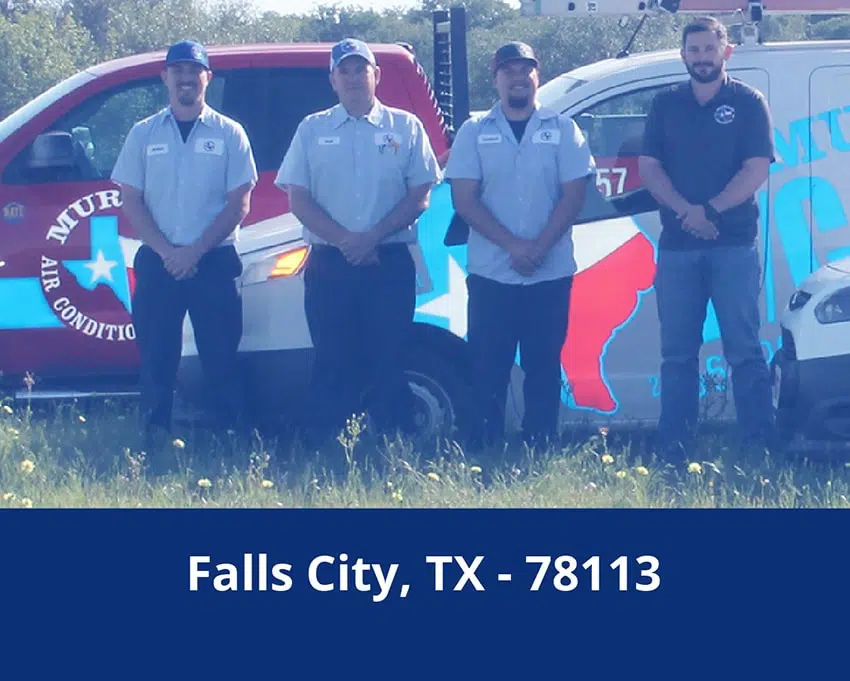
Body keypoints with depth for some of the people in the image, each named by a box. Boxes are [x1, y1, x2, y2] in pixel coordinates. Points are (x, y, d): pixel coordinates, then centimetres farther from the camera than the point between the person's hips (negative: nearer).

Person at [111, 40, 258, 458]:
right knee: (156, 358, 1)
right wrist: (166, 251, -9)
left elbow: (239, 204, -1)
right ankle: (155, 445, 6)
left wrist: (195, 250, -11)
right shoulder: (144, 134, 8)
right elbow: (131, 202, 4)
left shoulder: (229, 134, 3)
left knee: (221, 358, -2)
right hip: (157, 262, 1)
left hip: (214, 261, -1)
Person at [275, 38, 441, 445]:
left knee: (388, 362, -1)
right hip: (329, 265, 1)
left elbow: (419, 197, 1)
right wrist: (344, 240, -10)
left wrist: (373, 237, -12)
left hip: (389, 263, -1)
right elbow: (298, 199, 4)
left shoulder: (405, 128, 8)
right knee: (332, 364, 0)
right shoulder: (312, 130, 10)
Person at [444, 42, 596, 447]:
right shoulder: (475, 132, 5)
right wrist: (513, 245, -13)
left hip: (550, 273, 0)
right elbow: (464, 200, -2)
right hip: (490, 273, 0)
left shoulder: (561, 129, 5)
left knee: (543, 367, 3)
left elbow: (573, 195, -1)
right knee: (487, 369, 0)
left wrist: (540, 246, -14)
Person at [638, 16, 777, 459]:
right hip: (677, 245, 3)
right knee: (677, 351, 5)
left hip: (734, 244, -3)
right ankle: (674, 445, 8)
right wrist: (685, 210, -12)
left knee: (743, 348, -4)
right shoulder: (666, 105, 11)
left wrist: (710, 211, -17)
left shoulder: (748, 103, 2)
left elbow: (757, 169, -6)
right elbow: (649, 167, 5)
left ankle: (759, 443, -3)